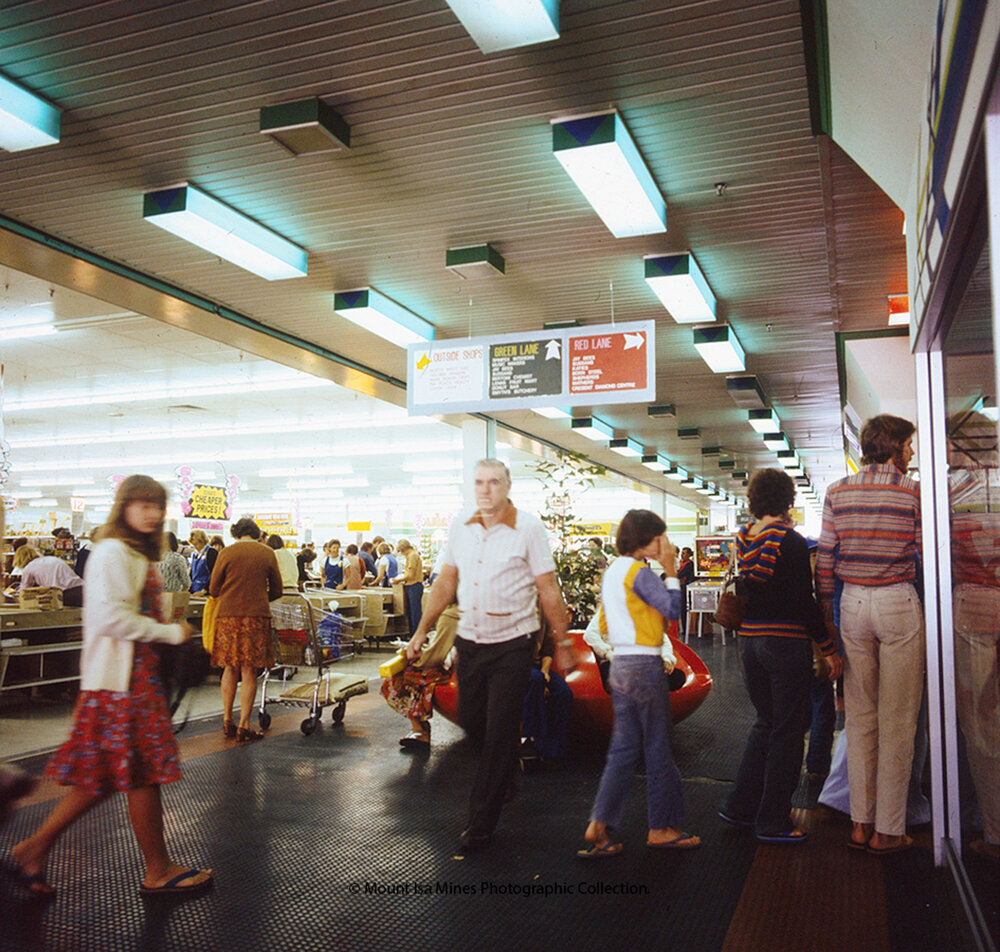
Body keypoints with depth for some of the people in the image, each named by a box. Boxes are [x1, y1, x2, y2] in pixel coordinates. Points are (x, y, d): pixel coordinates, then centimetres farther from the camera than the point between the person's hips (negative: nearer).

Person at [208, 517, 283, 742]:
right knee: (249, 672, 3)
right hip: (257, 615, -1)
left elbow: (214, 590, 5)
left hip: (228, 615, 1)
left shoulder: (226, 553, 1)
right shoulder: (267, 553, 3)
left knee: (230, 669, 13)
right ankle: (244, 726, 4)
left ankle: (227, 721, 19)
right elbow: (276, 591, 9)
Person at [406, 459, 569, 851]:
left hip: (512, 643, -5)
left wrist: (563, 642, -5)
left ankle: (481, 824, 14)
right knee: (470, 720, 15)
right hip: (469, 640, 5)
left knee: (500, 734, 0)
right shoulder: (460, 527, 4)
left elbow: (548, 590, -6)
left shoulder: (528, 528, -9)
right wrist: (421, 631, 12)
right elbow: (446, 582, 12)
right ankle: (501, 772, 46)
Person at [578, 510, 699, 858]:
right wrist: (670, 569, -8)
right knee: (657, 748, 4)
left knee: (623, 748, 9)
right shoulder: (639, 571, -14)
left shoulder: (611, 572, 13)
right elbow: (672, 609, -15)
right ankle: (660, 828, 14)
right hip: (644, 665, -8)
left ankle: (600, 826, 6)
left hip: (619, 665, 8)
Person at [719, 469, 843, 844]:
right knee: (786, 729, 4)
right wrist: (830, 648, -10)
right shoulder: (791, 542, -13)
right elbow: (804, 601, -15)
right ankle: (773, 821, 12)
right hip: (786, 641, -6)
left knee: (766, 723, 19)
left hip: (749, 640, 6)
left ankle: (740, 805, 23)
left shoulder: (743, 541, 6)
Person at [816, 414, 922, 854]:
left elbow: (825, 561, 3)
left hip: (852, 603, 4)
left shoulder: (837, 492, 3)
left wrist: (825, 613, 10)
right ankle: (887, 830, 11)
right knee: (897, 720, 4)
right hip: (898, 603, -3)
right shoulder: (913, 491, -6)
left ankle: (860, 823, 17)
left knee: (859, 717, 11)